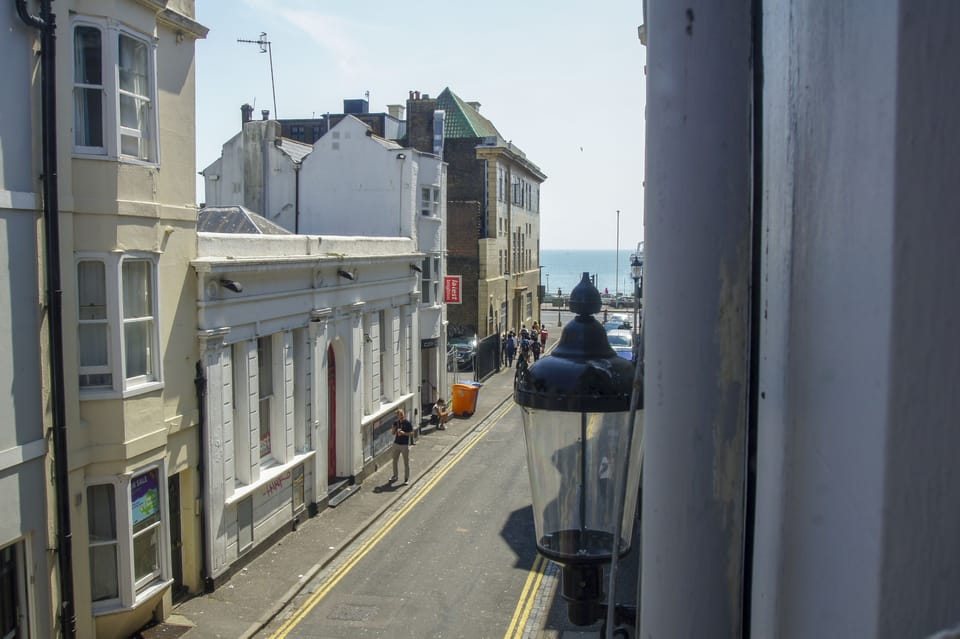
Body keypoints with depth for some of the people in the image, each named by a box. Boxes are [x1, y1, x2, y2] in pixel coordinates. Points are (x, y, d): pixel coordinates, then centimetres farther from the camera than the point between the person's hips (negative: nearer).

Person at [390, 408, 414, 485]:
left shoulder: (408, 423, -10)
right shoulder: (396, 422, 2)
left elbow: (411, 434, -9)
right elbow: (393, 433, 9)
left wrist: (404, 433, -22)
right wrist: (394, 428, -11)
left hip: (405, 445, -4)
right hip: (396, 444, 4)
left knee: (406, 463, 2)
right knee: (395, 461, 15)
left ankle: (406, 479, 11)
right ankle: (395, 476, 32)